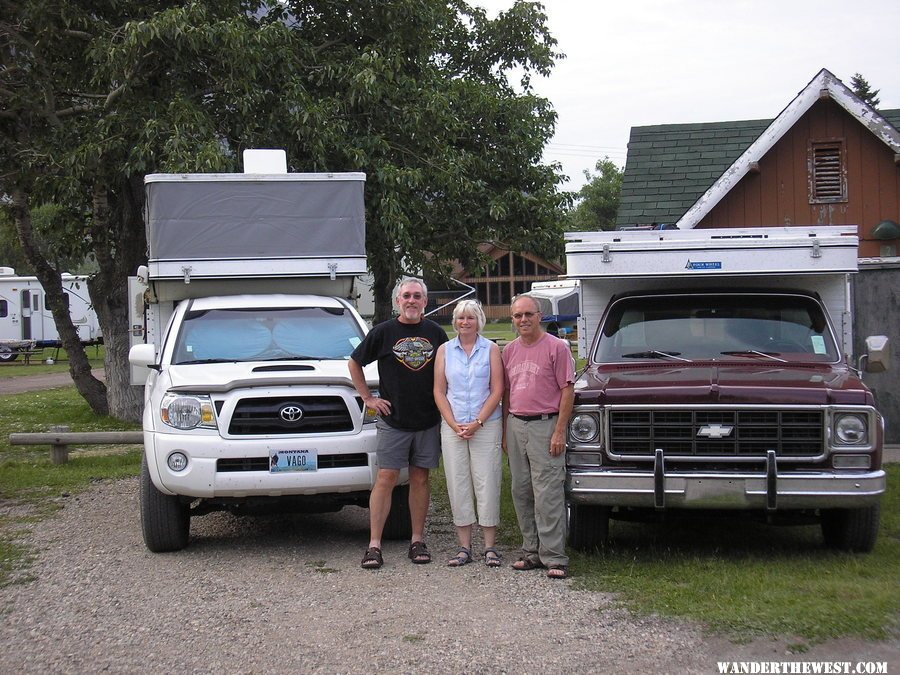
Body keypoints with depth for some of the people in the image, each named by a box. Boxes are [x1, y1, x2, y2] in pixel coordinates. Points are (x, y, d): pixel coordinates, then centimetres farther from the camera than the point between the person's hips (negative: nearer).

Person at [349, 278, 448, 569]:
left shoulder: (435, 333, 7)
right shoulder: (384, 332, 0)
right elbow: (354, 363, 9)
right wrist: (368, 398, 3)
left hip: (428, 421, 2)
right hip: (393, 421, -2)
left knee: (420, 479, 7)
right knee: (385, 479, -6)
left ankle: (418, 541, 14)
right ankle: (374, 545, -3)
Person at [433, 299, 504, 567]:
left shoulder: (490, 349, 3)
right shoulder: (445, 350, 9)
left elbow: (497, 390, -2)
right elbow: (439, 391, 6)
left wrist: (477, 422, -11)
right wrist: (454, 425, -6)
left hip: (485, 426, -2)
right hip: (452, 427, 2)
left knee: (487, 483, -3)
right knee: (458, 484, 2)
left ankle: (490, 546, 5)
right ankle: (464, 547, 10)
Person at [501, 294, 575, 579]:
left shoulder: (556, 347, -4)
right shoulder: (509, 351, 13)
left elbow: (567, 390, -7)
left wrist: (559, 432, -13)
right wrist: (505, 432, 13)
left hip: (545, 425, -6)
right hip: (516, 425, 6)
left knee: (548, 494, -8)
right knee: (521, 492, 9)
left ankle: (554, 557, -4)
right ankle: (532, 552, 18)